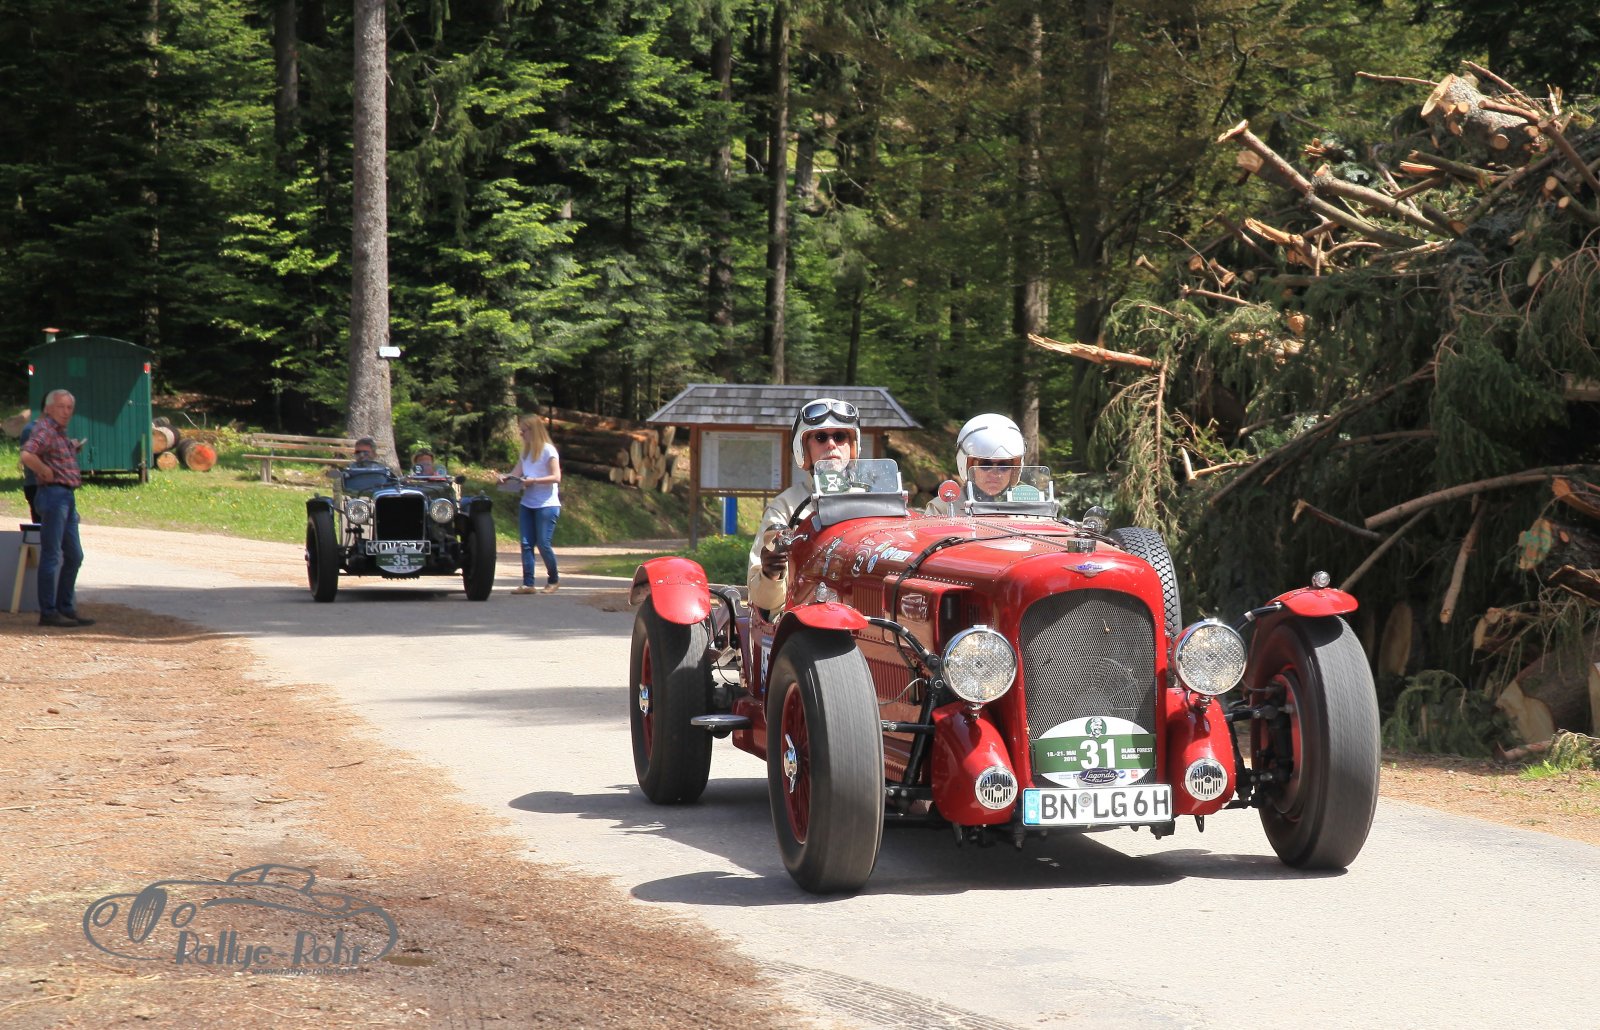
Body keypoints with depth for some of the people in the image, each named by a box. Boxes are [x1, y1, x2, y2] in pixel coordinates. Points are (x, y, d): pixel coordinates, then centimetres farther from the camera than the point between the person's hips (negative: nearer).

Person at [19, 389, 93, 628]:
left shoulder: (60, 432, 18)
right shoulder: (45, 429, -12)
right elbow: (27, 455, -28)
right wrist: (47, 472, -17)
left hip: (67, 496, 10)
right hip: (53, 493, -10)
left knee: (74, 555, 13)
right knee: (51, 555, -7)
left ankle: (66, 608, 20)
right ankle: (48, 612, -3)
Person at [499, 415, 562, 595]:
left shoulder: (548, 450, -7)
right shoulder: (526, 451, 15)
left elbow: (556, 477, -13)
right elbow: (517, 473, 10)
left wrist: (533, 480, -21)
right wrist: (505, 476, -11)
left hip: (547, 505, -7)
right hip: (527, 504, 7)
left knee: (543, 544, -6)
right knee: (526, 544, -1)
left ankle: (554, 579, 13)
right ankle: (528, 584, -2)